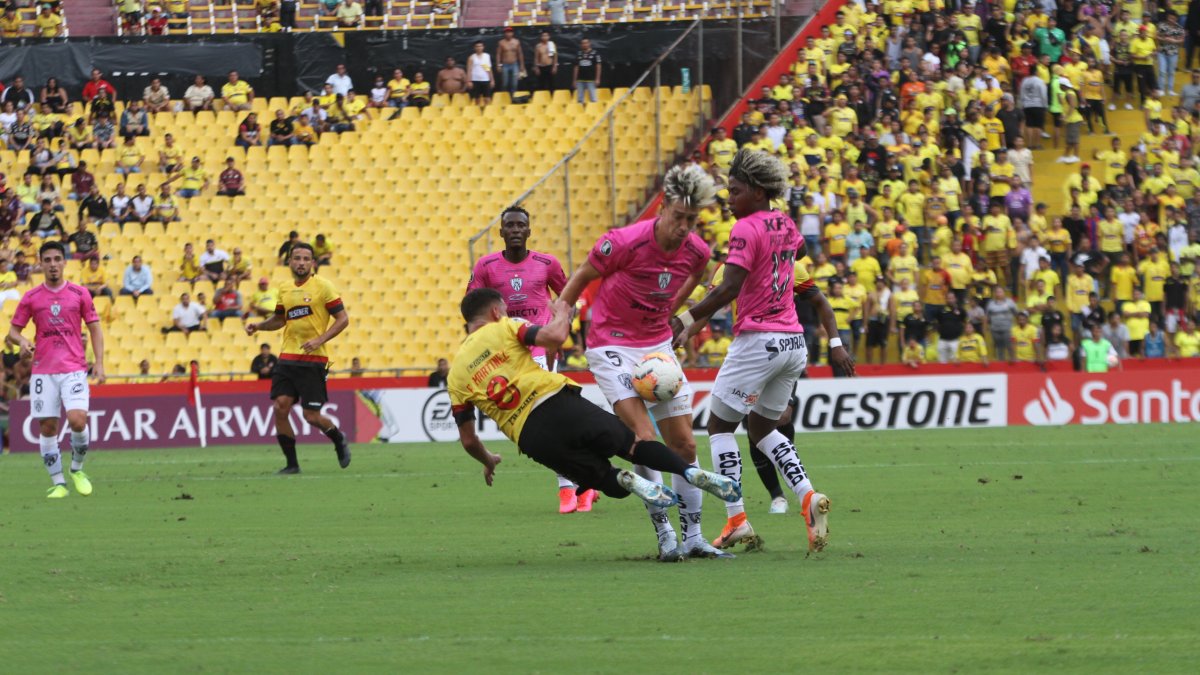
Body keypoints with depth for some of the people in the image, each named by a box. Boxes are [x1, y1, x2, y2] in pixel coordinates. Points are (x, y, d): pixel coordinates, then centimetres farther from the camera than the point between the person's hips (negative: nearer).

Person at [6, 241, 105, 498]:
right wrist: (22, 341, -14)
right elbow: (12, 332, 10)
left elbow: (95, 329, 9)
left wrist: (99, 363, -2)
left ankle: (77, 470, 7)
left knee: (78, 420, -18)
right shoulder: (31, 298, 6)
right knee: (47, 428, -2)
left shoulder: (79, 294, 5)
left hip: (74, 369, -1)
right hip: (43, 370, 1)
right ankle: (58, 484, 8)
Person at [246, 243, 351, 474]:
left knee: (311, 416, -5)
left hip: (313, 360, -5)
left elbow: (342, 319, -6)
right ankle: (291, 463, 3)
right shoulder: (285, 289, 10)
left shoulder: (322, 286, -6)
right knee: (280, 407, -9)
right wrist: (259, 325, 6)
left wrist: (319, 340, -18)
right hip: (287, 357, 5)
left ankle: (339, 439, 26)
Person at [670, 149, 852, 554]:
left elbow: (729, 288, -22)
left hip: (757, 341, -8)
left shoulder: (747, 229, -12)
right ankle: (808, 496, -1)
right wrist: (835, 344, 17)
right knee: (763, 429, 20)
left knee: (720, 425, 5)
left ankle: (736, 519, -4)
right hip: (793, 342, 8)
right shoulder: (788, 228, 12)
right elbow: (814, 293, 14)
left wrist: (686, 320, -19)